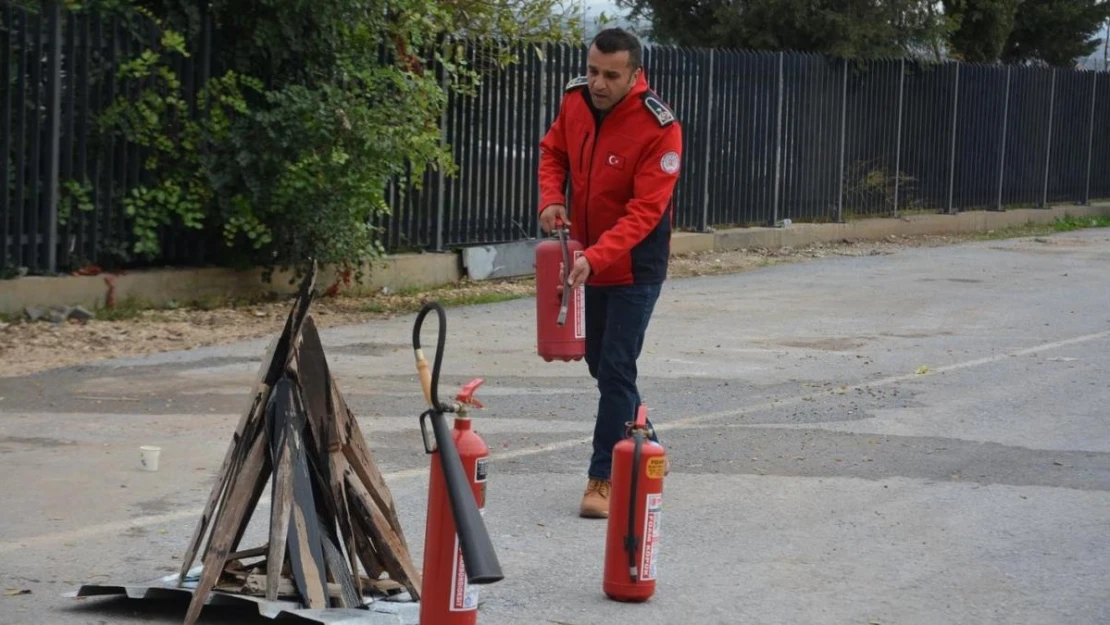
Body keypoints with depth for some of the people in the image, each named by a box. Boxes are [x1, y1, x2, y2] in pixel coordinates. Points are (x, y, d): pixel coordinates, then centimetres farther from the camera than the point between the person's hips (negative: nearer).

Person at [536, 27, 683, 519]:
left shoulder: (659, 128, -25)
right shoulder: (575, 100, -7)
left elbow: (645, 211, -28)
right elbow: (553, 151, 11)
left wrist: (595, 258, -39)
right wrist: (551, 198, -10)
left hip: (634, 266, -7)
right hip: (588, 261, 7)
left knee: (616, 370, -7)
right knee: (599, 362, 17)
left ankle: (605, 479, -1)